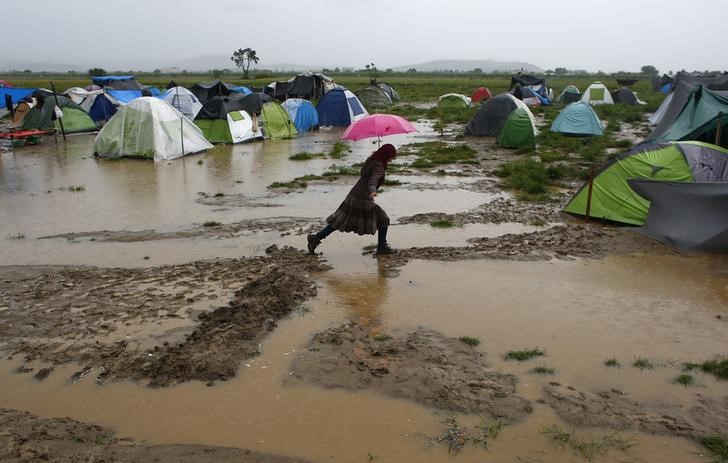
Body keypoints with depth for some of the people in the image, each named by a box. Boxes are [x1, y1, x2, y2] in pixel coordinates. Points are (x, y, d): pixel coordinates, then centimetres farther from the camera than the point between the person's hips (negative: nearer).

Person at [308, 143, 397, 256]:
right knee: (383, 220, 10)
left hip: (353, 196, 8)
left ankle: (316, 238, 10)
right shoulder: (379, 167, -17)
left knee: (340, 221, 13)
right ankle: (382, 247, 19)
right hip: (363, 201, -8)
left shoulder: (370, 159, 8)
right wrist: (372, 191, -56)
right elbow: (373, 180, -37)